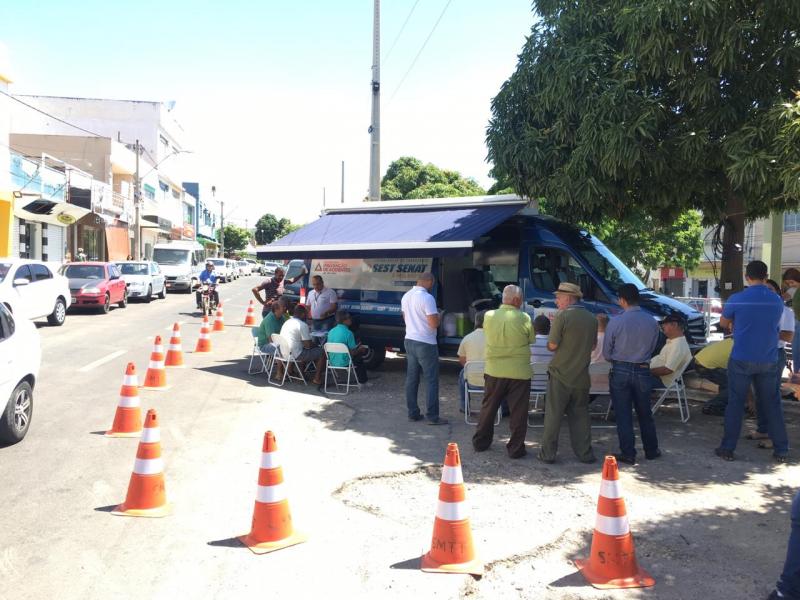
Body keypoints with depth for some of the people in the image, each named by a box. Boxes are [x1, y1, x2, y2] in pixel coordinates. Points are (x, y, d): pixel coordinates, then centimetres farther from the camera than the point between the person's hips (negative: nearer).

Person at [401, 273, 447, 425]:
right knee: (432, 381, -1)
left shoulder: (406, 296, 7)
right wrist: (438, 315, -1)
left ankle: (413, 413, 16)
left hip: (410, 341, 8)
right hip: (425, 344, -8)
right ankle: (432, 416, 0)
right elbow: (434, 323, -20)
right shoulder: (427, 298, -18)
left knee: (411, 379, 11)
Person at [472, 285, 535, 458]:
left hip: (494, 371, 3)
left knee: (488, 408, 17)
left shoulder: (489, 316, -4)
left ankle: (480, 442, 27)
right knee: (518, 412, 7)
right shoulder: (524, 318, -11)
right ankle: (515, 448, 12)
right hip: (519, 372, -3)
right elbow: (532, 340, 1)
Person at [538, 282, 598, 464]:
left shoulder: (562, 316, -13)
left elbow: (552, 345, -14)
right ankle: (585, 454, 16)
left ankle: (547, 453, 8)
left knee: (553, 415, 3)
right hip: (581, 376, 5)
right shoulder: (591, 318, 6)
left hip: (560, 374, -5)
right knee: (580, 415, 14)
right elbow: (593, 346, 15)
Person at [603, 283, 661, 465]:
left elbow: (606, 353, -6)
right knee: (645, 414, 18)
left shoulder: (616, 322, -14)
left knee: (623, 415, 6)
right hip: (643, 371, 3)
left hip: (620, 371, -3)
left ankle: (628, 453, 10)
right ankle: (651, 450, 28)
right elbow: (652, 348, 7)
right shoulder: (652, 322, -4)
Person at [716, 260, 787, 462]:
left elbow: (724, 323, 6)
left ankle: (727, 448, 8)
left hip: (742, 360, -3)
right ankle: (781, 450, 16)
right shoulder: (777, 301, 1)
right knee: (772, 404, 12)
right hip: (768, 360, 3)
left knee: (735, 403, 5)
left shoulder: (737, 299, -10)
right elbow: (775, 326, 16)